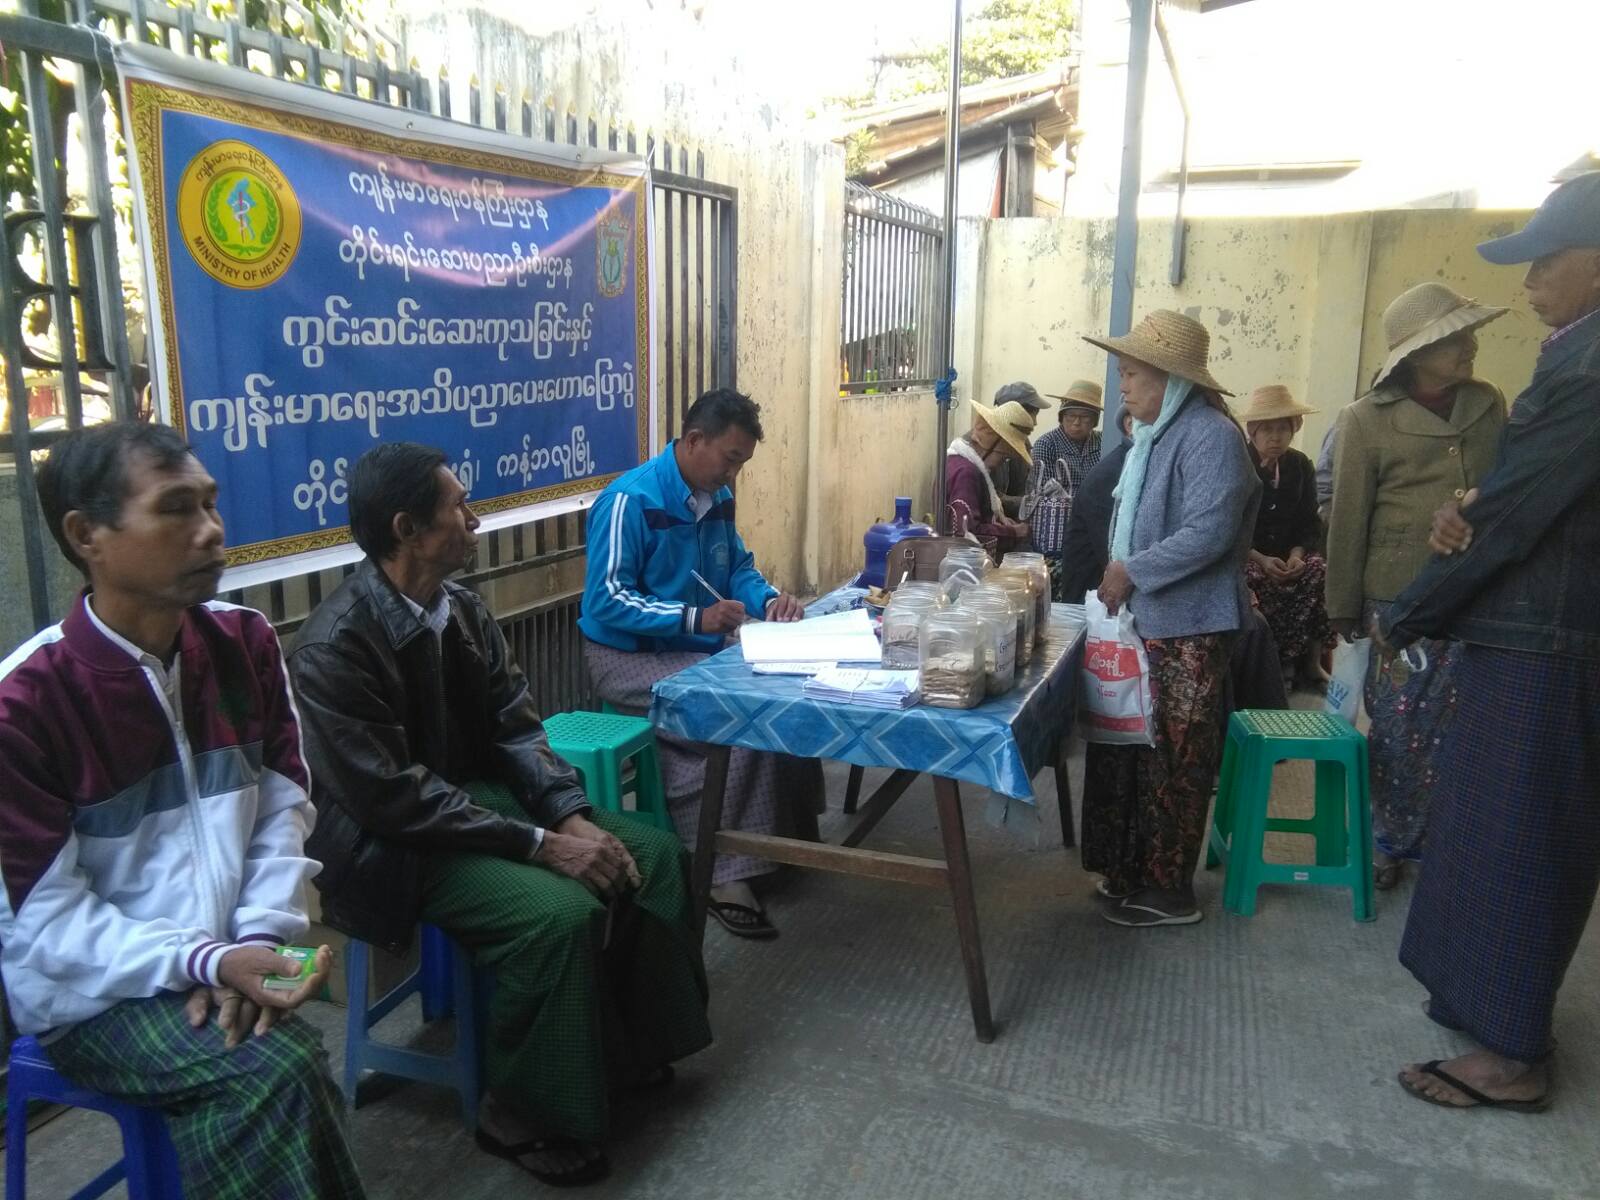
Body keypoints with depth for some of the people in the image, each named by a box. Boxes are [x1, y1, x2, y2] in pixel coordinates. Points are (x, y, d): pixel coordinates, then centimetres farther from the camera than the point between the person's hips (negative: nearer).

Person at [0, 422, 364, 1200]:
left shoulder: (244, 642, -2)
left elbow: (285, 806, 0)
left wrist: (258, 939, -14)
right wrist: (207, 962, -24)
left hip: (224, 960, 4)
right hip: (91, 991, -4)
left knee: (250, 1105, -23)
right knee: (276, 1070, -27)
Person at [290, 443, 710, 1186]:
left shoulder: (462, 610, 0)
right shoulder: (334, 649, -24)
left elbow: (516, 730, 3)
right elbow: (397, 800, -25)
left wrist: (573, 816, -13)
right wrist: (541, 843, -26)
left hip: (479, 801, 8)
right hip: (391, 847, -8)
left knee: (650, 854, -1)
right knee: (559, 913, -28)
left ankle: (629, 1040, 18)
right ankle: (522, 1115, -5)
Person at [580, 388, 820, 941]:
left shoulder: (717, 498, 6)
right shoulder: (631, 500, -19)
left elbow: (739, 567, 17)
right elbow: (606, 600, -23)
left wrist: (769, 599, -6)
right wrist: (695, 618, -30)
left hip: (697, 649, 8)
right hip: (628, 656, -8)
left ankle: (789, 834, 1)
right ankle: (719, 874, -15)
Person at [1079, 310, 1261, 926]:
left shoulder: (1210, 436, -16)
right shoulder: (1154, 435, 15)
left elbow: (1209, 533, -24)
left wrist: (1133, 572, -17)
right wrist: (1121, 574, 8)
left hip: (1187, 629, -10)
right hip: (1145, 622, 10)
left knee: (1173, 764, 0)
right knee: (1133, 751, 15)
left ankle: (1167, 891, 13)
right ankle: (1133, 870, 28)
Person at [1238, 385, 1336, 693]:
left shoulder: (1301, 466, 7)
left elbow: (1310, 526, 6)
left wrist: (1296, 554, -16)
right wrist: (1260, 559, -23)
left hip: (1288, 557, 4)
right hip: (1243, 559, -4)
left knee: (1322, 573, -25)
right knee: (1283, 591, -32)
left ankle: (1310, 661, -15)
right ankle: (1285, 663, -15)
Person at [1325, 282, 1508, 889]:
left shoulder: (1490, 405, 7)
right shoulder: (1368, 420, -4)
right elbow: (1348, 521, -1)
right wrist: (1344, 611, 1)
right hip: (1400, 601, -2)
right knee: (1397, 732, 5)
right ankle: (1393, 840, 24)